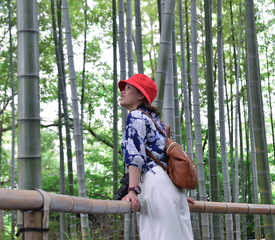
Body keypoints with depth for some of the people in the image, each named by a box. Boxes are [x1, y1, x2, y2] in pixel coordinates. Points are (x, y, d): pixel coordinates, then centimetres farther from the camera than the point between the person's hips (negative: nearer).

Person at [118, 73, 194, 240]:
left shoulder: (136, 116, -1)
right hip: (171, 187, 9)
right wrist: (178, 193, 31)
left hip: (155, 184, -9)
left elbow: (135, 157, -14)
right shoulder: (154, 118, 27)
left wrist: (133, 190, -23)